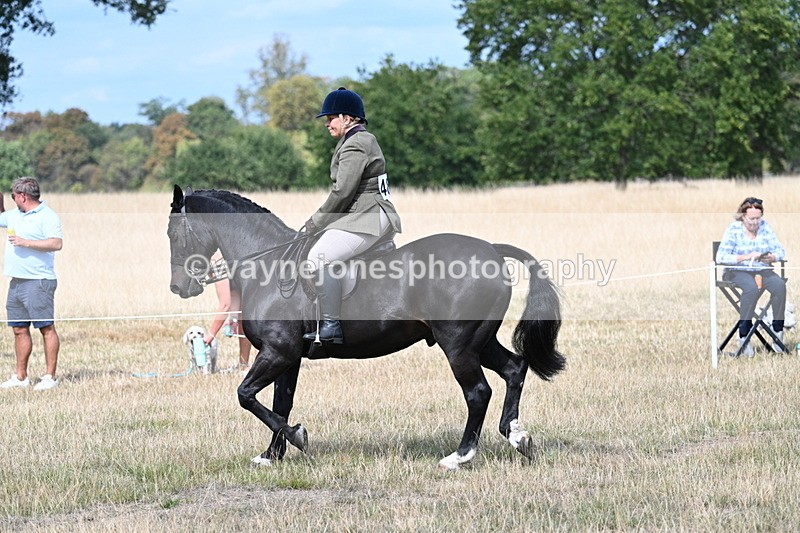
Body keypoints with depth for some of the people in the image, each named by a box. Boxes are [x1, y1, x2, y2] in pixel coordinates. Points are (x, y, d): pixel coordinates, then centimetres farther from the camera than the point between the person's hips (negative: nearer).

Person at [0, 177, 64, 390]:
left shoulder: (47, 216, -9)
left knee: (46, 328, -5)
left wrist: (25, 243, -20)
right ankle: (21, 377, 16)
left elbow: (57, 243, -20)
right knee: (19, 330, 10)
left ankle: (50, 377, -5)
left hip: (38, 282, -9)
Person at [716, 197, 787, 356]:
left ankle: (778, 331, -18)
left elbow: (780, 252, 3)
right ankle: (744, 335, -31)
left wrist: (771, 257, -21)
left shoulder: (765, 228, 5)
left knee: (780, 285, -27)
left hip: (762, 270, 4)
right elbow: (721, 257, -15)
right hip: (737, 271, -4)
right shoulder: (733, 229, -7)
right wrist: (746, 257, -26)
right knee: (752, 288, -37)